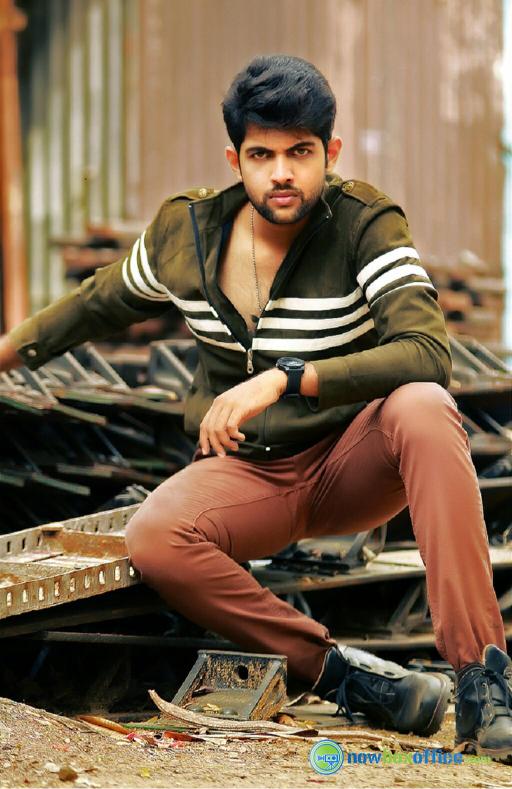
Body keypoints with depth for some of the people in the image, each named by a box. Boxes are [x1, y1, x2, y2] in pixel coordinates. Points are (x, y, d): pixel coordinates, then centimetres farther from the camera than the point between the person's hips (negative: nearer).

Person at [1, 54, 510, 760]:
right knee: (152, 540, -32)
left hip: (350, 464, -2)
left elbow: (428, 354, -28)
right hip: (245, 475, 2)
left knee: (424, 409, -37)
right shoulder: (185, 231, -2)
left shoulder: (366, 225, -13)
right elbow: (102, 303, 19)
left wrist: (285, 379, -37)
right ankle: (336, 671, -24)